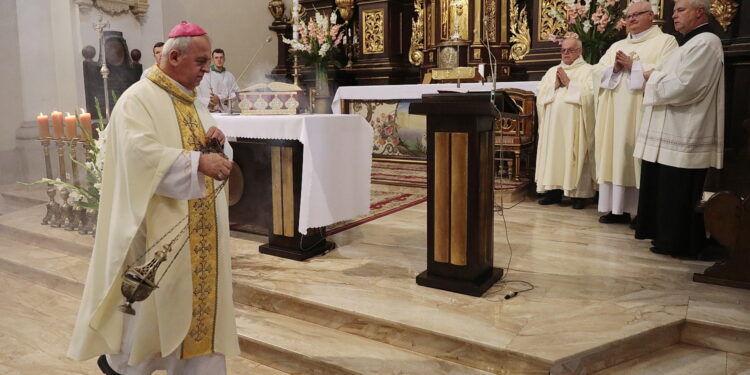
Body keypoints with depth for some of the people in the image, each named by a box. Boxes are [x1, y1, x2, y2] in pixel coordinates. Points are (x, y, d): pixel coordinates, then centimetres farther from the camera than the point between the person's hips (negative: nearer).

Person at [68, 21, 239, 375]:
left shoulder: (193, 103, 14)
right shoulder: (137, 99, -10)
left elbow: (214, 154, 20)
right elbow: (141, 152, -26)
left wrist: (217, 140, -3)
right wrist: (198, 161, -35)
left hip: (200, 226, 7)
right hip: (161, 224, -7)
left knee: (198, 292, 10)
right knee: (157, 298, 4)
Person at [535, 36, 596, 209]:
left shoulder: (588, 70, 4)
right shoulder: (552, 71, 20)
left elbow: (589, 93, -11)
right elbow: (541, 93, 11)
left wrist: (568, 82, -8)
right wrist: (555, 84, -5)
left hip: (574, 124, -5)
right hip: (553, 123, 5)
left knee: (575, 155, -5)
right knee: (553, 154, 3)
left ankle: (579, 194, 1)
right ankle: (554, 190, 9)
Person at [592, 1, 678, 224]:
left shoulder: (665, 41, 4)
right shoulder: (617, 46, 21)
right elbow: (597, 72, 14)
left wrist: (634, 66, -12)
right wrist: (614, 68, -6)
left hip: (641, 113, -6)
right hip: (614, 115, 6)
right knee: (615, 156, 3)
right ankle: (618, 208, 8)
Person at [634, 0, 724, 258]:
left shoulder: (705, 44, -13)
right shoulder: (693, 43, 20)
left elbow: (682, 87, -22)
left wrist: (654, 77, -7)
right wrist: (658, 77, 3)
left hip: (683, 138, -10)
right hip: (672, 134, 10)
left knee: (677, 195, -2)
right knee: (665, 192, 15)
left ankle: (677, 243, 8)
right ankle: (665, 236, 26)